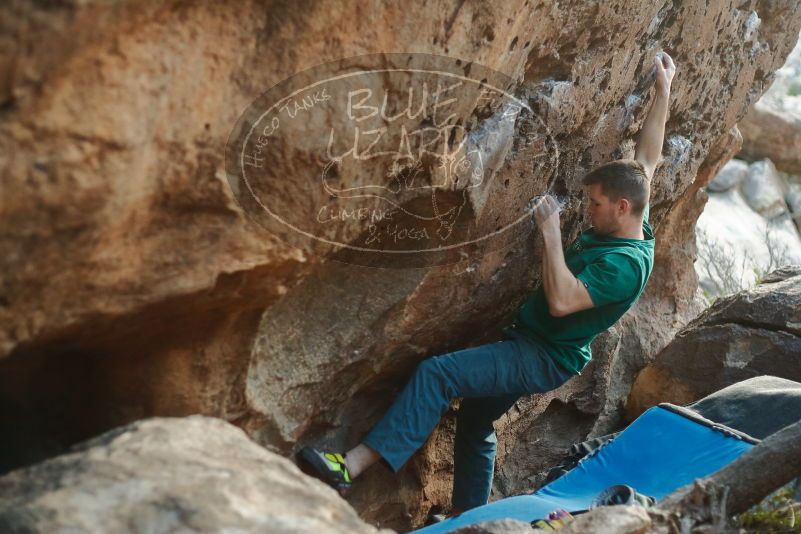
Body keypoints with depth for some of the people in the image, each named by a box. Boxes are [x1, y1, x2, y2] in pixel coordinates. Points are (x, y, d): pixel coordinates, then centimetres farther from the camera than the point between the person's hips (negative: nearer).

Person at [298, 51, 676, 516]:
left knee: (437, 373, -26)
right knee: (476, 422, 21)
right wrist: (663, 92, 17)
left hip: (546, 358, -11)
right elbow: (647, 160, 13)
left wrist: (551, 232, -29)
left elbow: (562, 301, -35)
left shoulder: (624, 265, -25)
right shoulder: (630, 228, 3)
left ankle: (351, 466, -29)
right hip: (531, 345, 11)